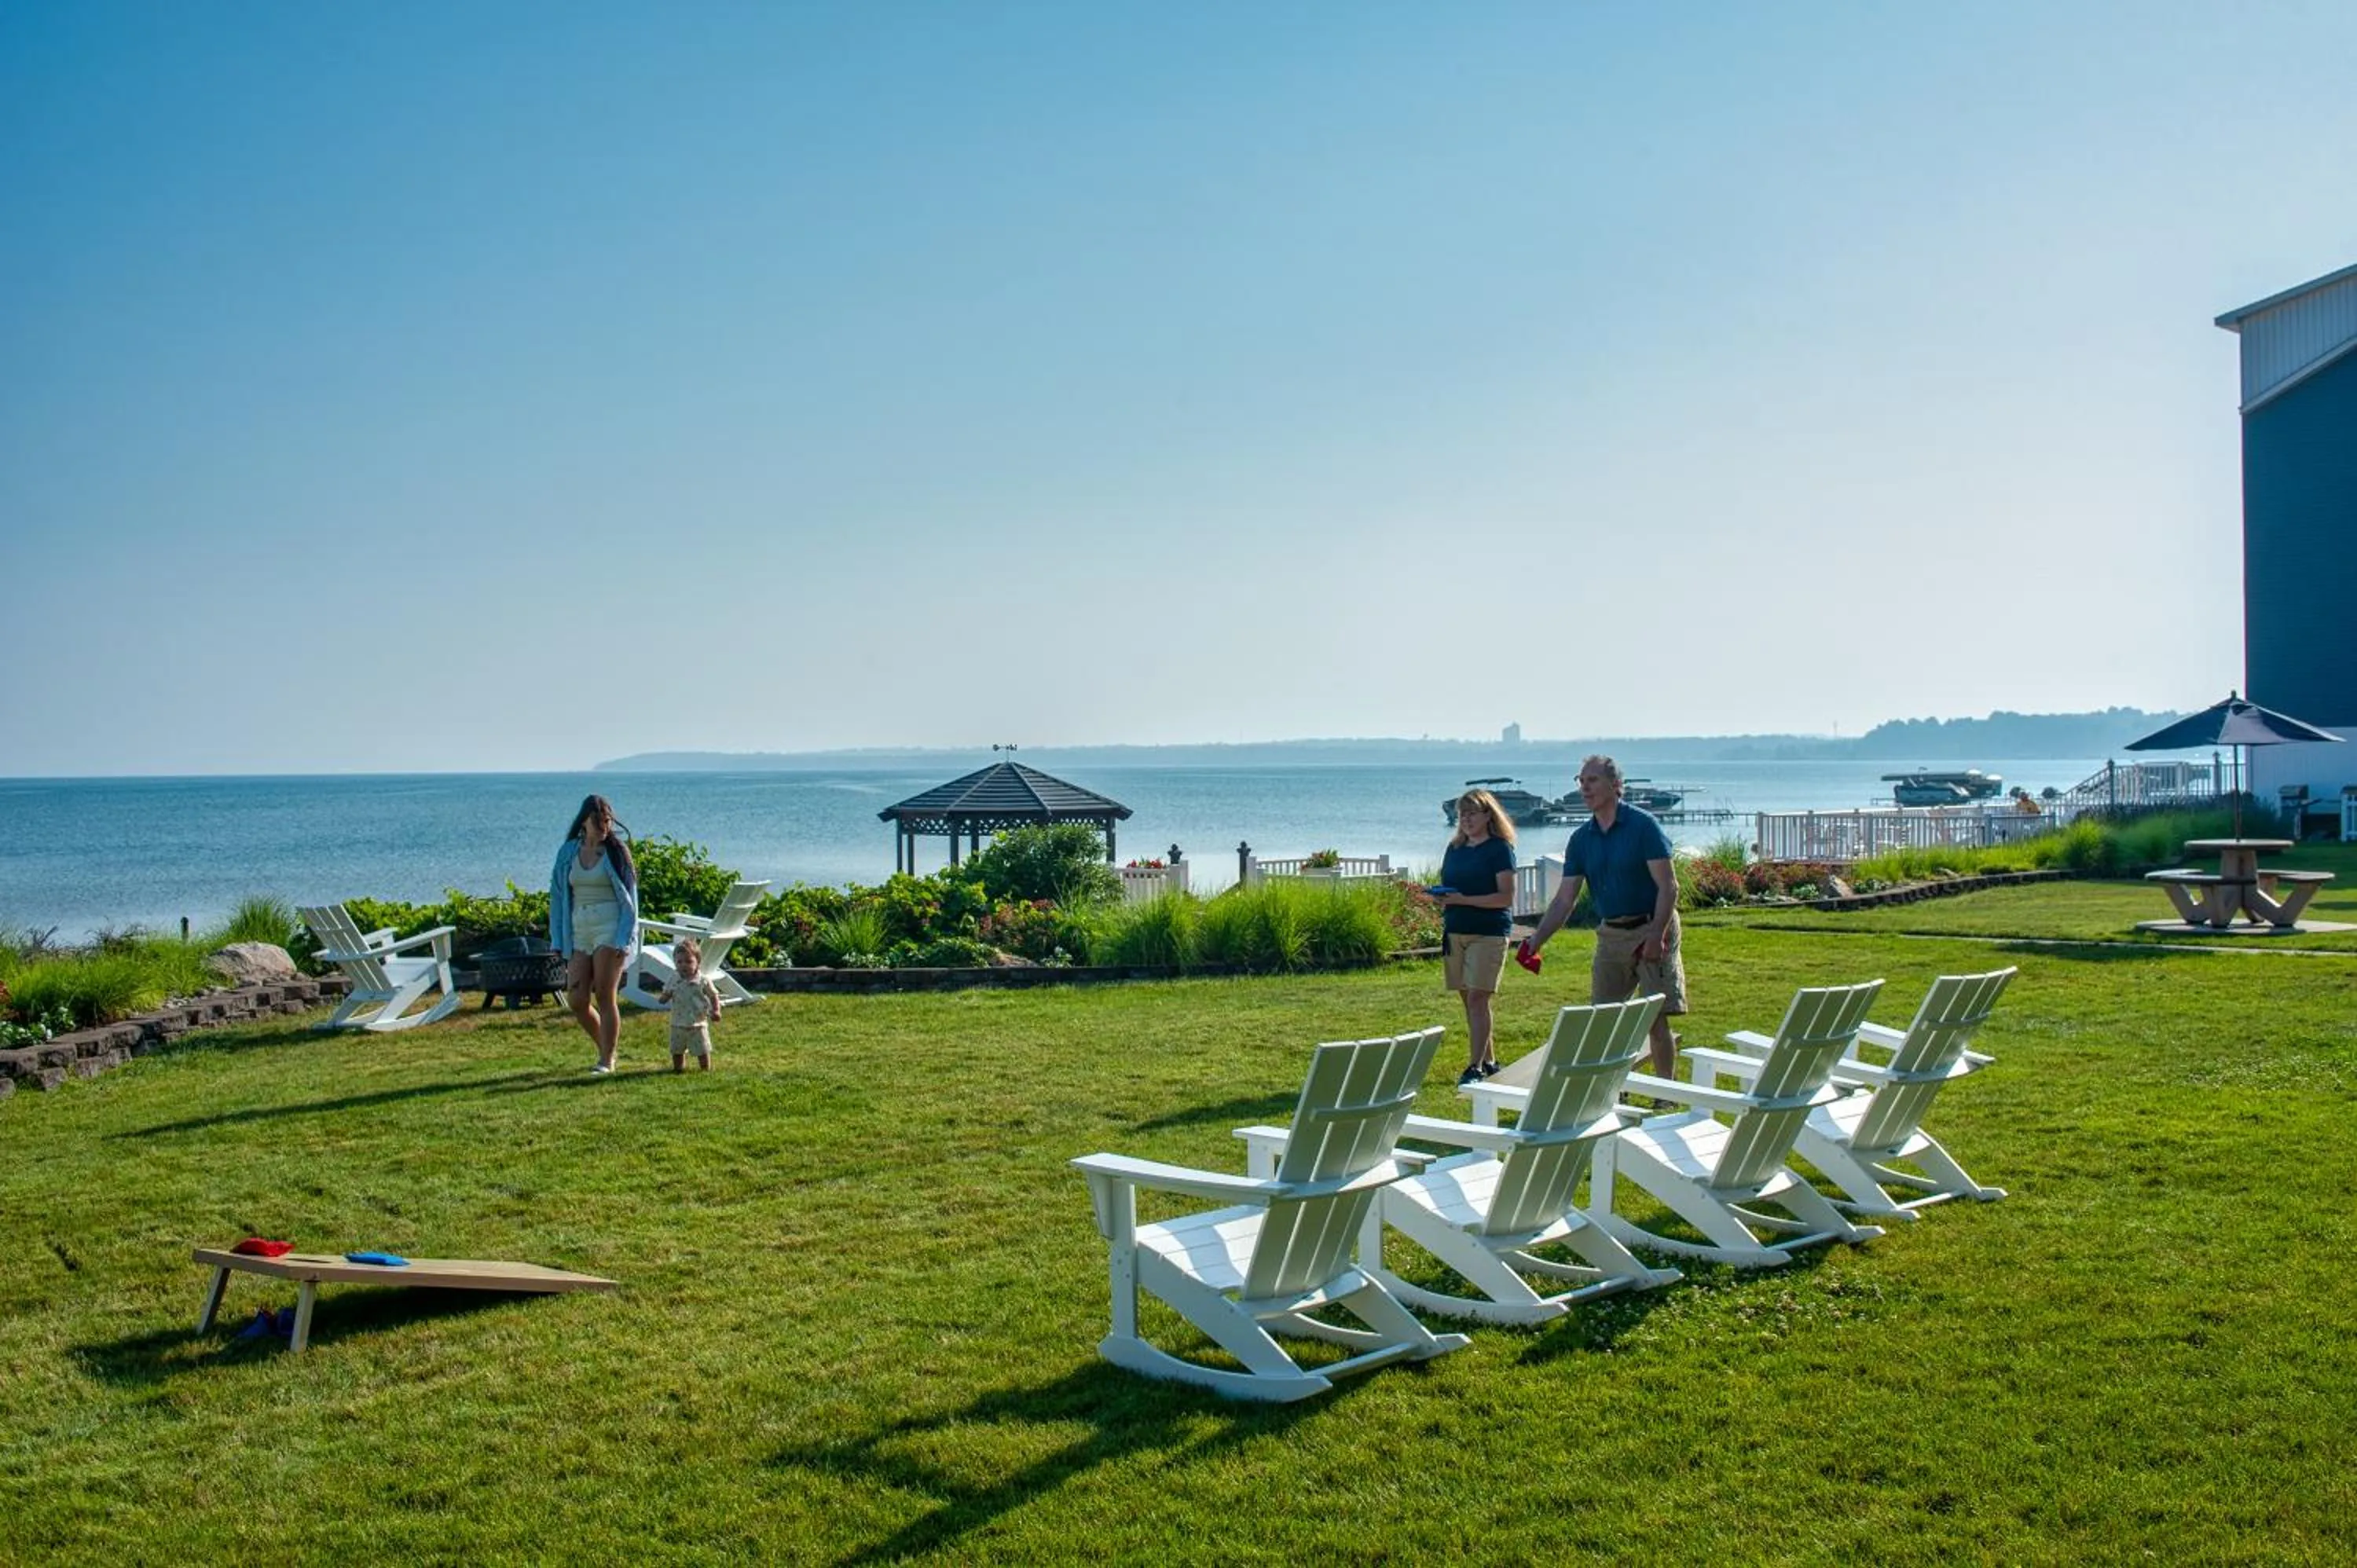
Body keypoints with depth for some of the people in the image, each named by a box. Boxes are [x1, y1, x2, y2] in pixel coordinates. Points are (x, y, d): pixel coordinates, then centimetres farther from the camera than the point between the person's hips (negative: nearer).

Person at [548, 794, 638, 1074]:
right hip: (579, 931, 4)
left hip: (610, 928, -4)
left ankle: (607, 1061, 3)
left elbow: (629, 900, -1)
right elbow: (558, 897, 13)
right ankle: (605, 1048, 20)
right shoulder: (568, 852, 9)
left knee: (605, 997, -6)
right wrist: (559, 941, 7)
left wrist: (623, 941, -10)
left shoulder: (616, 852, 0)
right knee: (576, 1000, -1)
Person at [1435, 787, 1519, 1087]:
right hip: (1456, 932, 6)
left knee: (1477, 998, -12)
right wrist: (1442, 898, -4)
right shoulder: (1455, 849, 14)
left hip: (1489, 933, -6)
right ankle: (1489, 1061, 19)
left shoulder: (1499, 849, -5)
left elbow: (1506, 897, -12)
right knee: (1469, 1000, 9)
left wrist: (1464, 900, -20)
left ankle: (1476, 1067, -13)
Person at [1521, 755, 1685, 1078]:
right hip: (1610, 935, 6)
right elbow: (1565, 899, 4)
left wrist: (1656, 936, -23)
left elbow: (1668, 886, -14)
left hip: (1651, 930, -6)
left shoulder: (1643, 825, -11)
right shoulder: (1581, 839, 5)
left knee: (1656, 1019, -7)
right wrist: (1535, 941, -7)